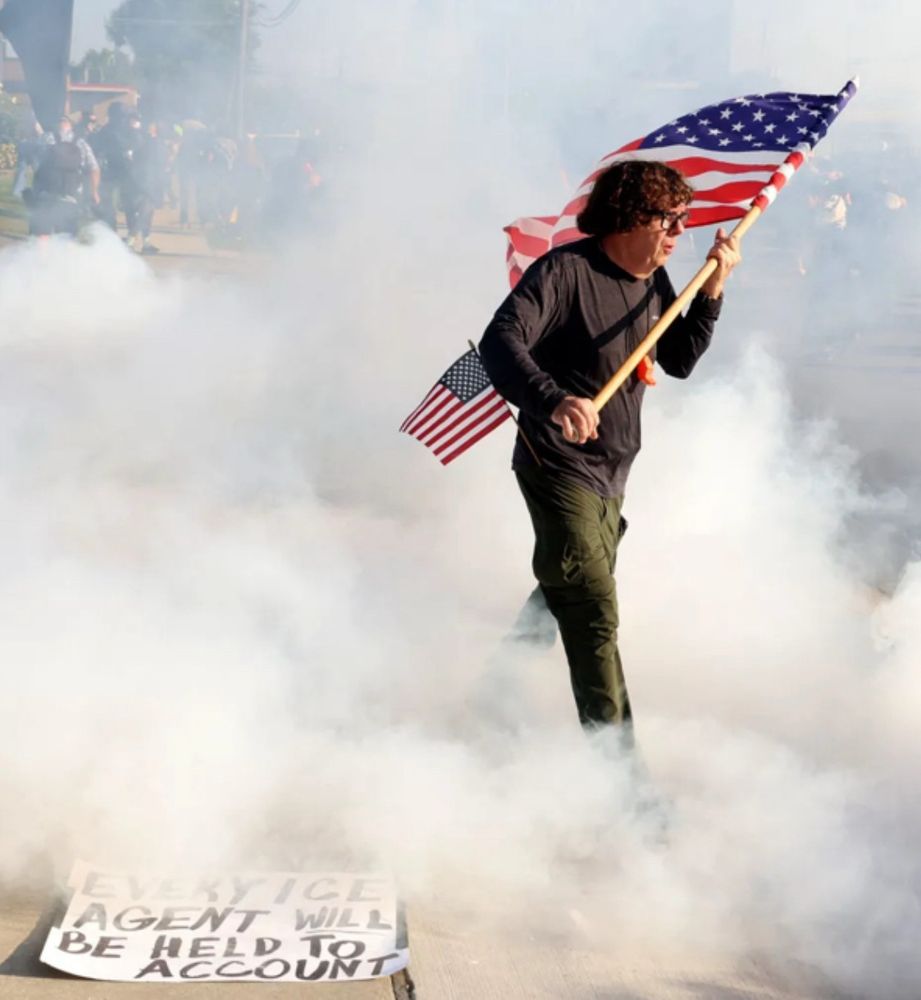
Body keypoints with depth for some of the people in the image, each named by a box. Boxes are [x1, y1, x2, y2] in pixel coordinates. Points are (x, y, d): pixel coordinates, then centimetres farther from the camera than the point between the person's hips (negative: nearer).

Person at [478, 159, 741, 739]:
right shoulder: (565, 270, -19)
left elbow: (680, 362, 13)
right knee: (595, 615, -11)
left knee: (565, 600, 23)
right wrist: (555, 401, -47)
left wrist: (713, 289, 2)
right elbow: (500, 342, -30)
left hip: (611, 477, 9)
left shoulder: (655, 283, 6)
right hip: (559, 469, -9)